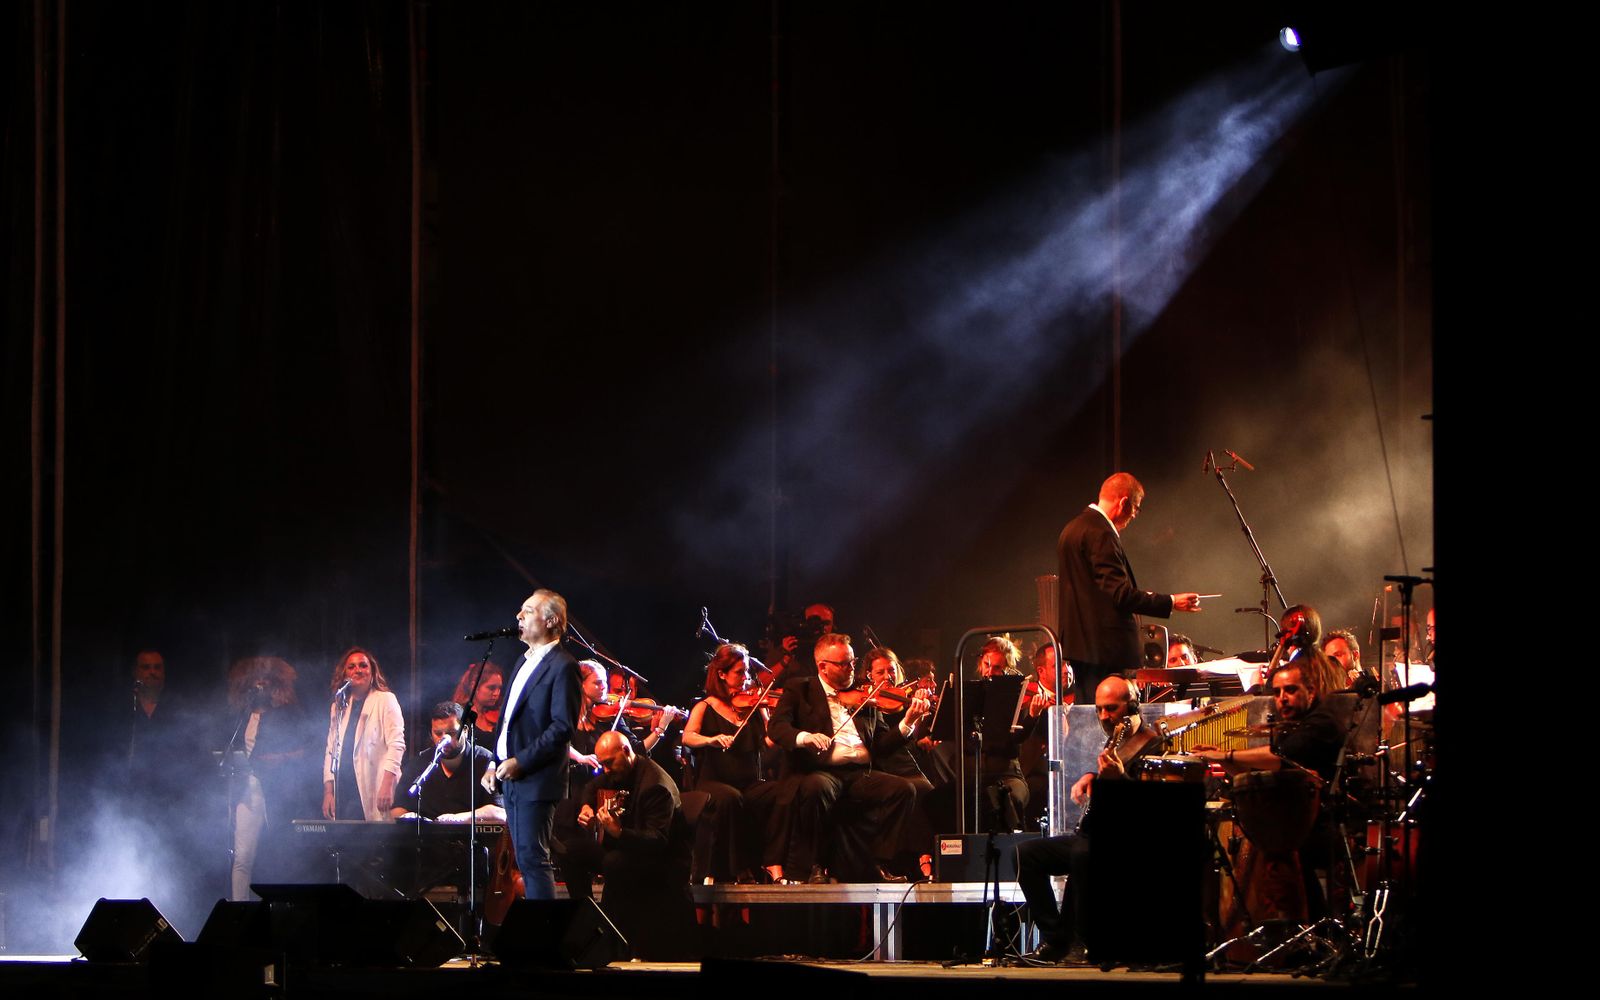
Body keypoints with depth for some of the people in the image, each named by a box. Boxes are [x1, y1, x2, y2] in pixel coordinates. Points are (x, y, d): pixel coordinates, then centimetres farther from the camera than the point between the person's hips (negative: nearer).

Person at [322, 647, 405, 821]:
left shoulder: (385, 700, 2)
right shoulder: (338, 706, 19)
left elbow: (396, 744, -7)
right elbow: (331, 751, 19)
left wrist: (387, 784, -19)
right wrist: (328, 792, 10)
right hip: (344, 792, 5)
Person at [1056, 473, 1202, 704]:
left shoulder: (1072, 529, 16)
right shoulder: (1100, 533, -16)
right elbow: (1121, 594, -21)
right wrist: (1171, 602, -15)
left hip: (1077, 640, 11)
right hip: (1103, 645, -11)